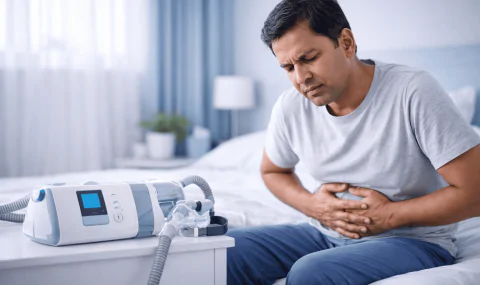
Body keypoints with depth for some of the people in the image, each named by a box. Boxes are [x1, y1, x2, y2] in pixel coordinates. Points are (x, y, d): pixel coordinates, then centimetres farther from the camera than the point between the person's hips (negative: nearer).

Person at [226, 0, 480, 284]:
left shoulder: (413, 91, -20)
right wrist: (311, 204, -4)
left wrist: (391, 215, -16)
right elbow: (272, 171, 16)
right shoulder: (290, 107, -5)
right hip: (327, 235, 5)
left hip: (413, 240, -5)